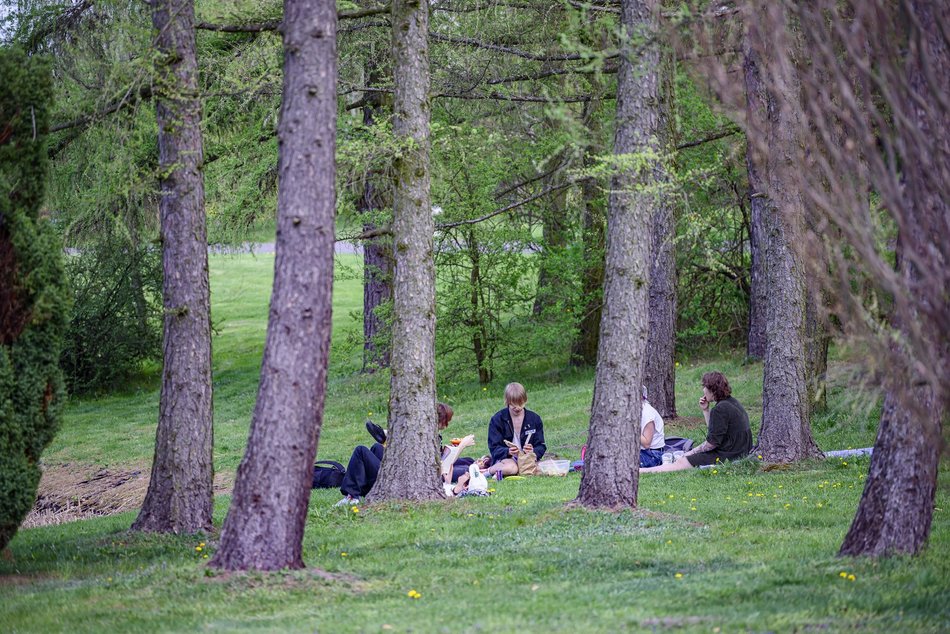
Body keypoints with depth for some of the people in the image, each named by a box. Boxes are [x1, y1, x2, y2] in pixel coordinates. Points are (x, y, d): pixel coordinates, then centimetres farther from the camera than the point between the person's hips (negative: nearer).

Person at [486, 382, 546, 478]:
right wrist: (508, 451, -27)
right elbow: (494, 448, -6)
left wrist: (533, 451, -20)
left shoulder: (534, 419, 6)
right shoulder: (497, 419, -2)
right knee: (511, 468, -39)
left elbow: (541, 447, 5)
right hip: (504, 458, -3)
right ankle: (489, 470, -9)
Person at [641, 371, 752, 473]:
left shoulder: (721, 409, -19)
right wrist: (705, 410, 12)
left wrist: (693, 451, -4)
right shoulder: (732, 403, 13)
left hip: (726, 456, -10)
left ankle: (642, 471, -5)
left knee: (680, 463, -6)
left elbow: (712, 443, -18)